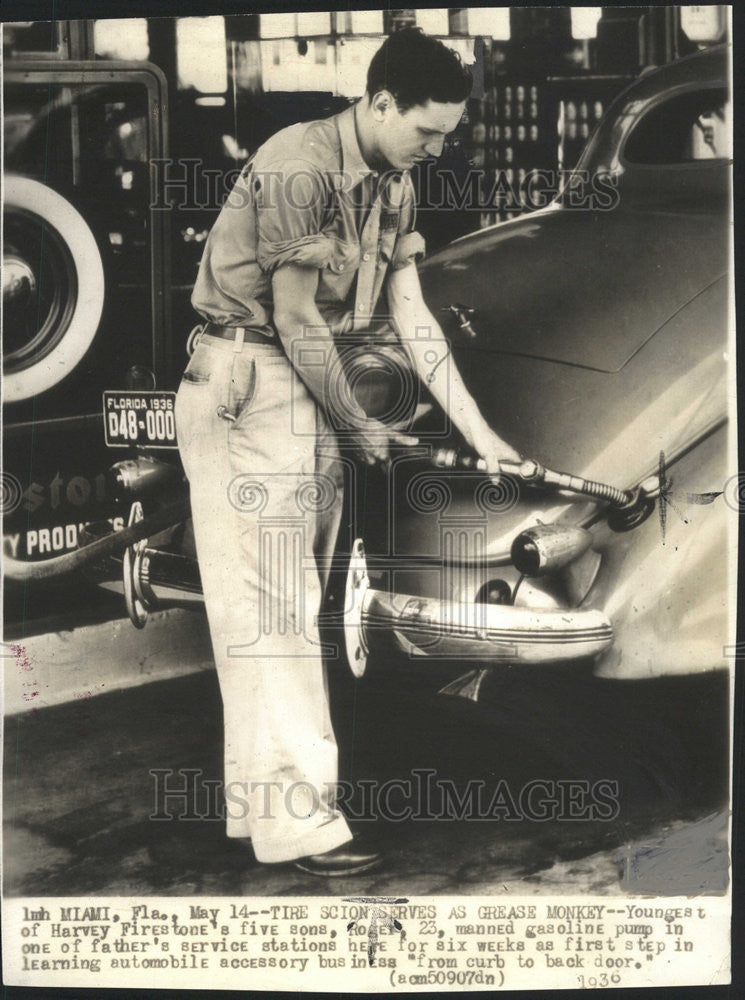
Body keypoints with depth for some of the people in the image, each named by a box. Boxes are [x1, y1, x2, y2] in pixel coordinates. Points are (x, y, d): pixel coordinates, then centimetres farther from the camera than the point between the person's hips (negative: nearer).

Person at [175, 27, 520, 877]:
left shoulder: (392, 187, 9)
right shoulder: (300, 168, -19)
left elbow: (412, 318, 9)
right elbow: (296, 322, -18)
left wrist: (479, 431, 6)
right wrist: (360, 428, -8)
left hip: (306, 389, 9)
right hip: (245, 385, -9)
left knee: (292, 606, 12)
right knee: (269, 607, -8)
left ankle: (261, 798, 23)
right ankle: (297, 823, -2)